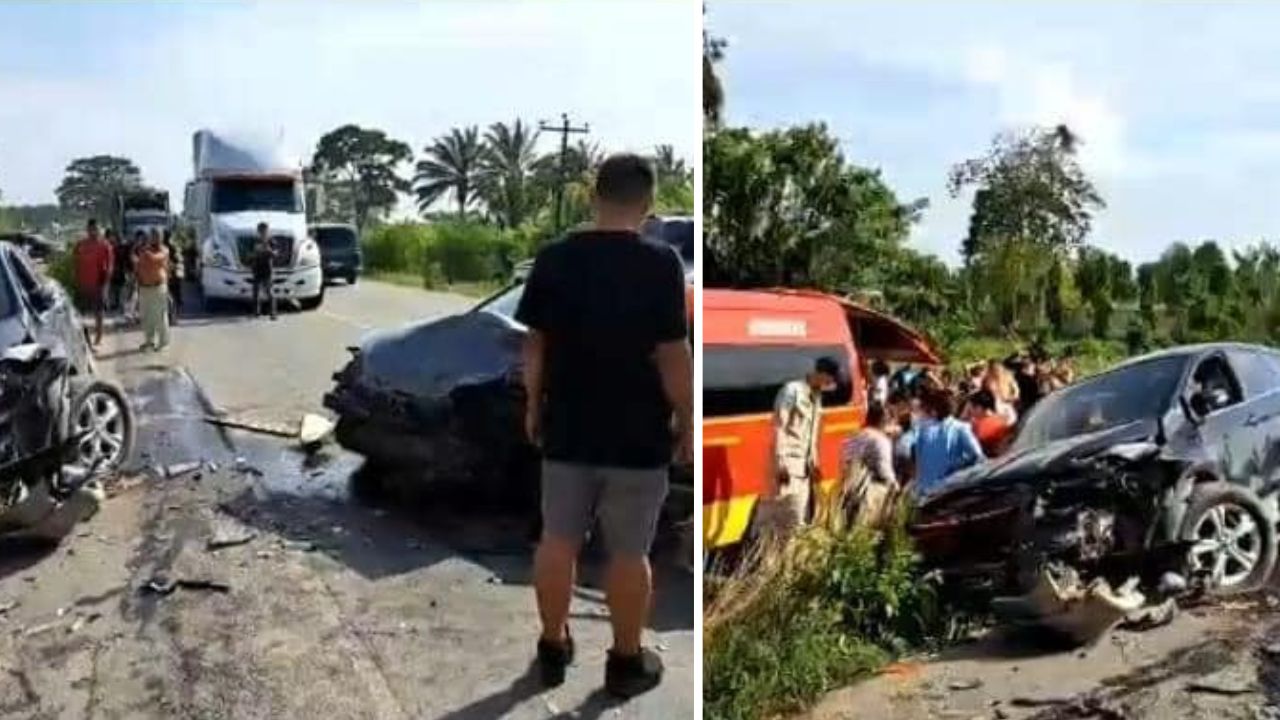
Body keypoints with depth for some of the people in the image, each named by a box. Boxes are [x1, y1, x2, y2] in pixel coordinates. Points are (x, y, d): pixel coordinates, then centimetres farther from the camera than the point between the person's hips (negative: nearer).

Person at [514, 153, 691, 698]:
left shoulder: (553, 259, -2)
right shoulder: (660, 264, -13)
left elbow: (534, 345, 3)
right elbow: (672, 356, -14)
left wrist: (534, 406, 15)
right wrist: (686, 421, -2)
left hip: (566, 428, 3)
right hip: (637, 435, -3)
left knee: (557, 541, 14)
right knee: (628, 554, 8)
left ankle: (553, 649, 27)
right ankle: (627, 663, 21)